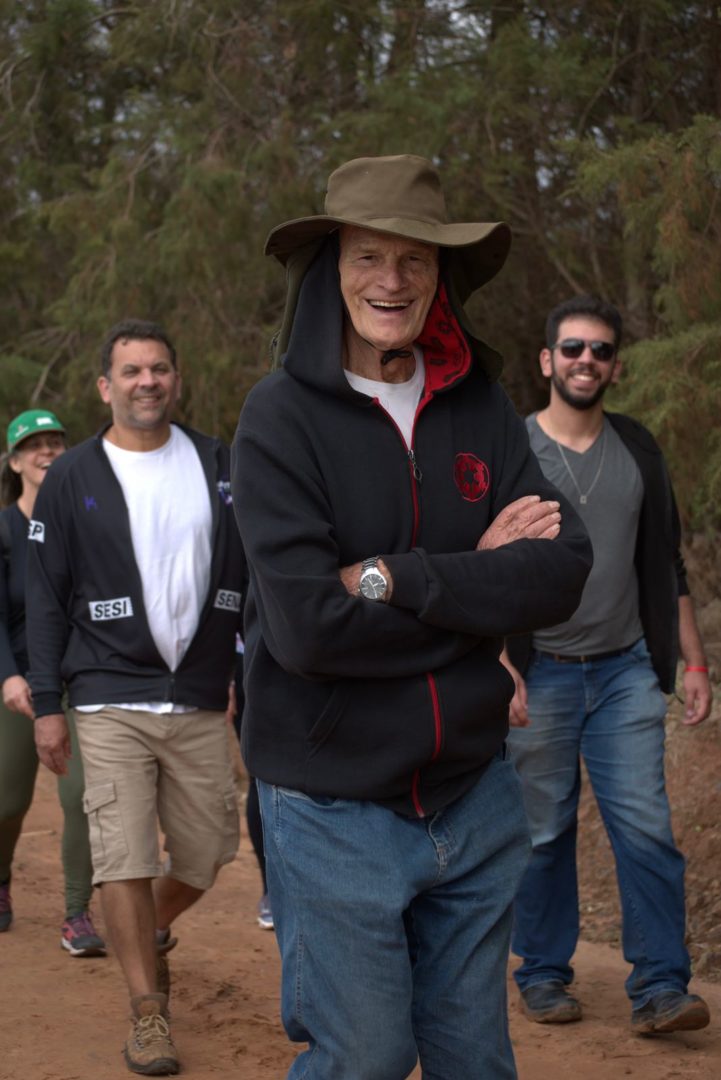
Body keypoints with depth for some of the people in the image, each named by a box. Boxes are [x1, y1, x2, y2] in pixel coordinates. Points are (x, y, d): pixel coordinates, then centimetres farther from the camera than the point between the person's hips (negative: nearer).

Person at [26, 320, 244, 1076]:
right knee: (124, 859, -7)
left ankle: (149, 930, 37)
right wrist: (46, 703, -2)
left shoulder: (219, 466, 8)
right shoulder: (73, 479, 2)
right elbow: (45, 597, 3)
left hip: (200, 701, 3)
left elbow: (251, 575, 11)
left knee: (205, 856, 6)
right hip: (111, 704, -2)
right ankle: (147, 1010, 4)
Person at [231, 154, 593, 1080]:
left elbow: (562, 573, -9)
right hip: (335, 808, -4)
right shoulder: (280, 416, -10)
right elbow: (308, 623, -20)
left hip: (474, 797, 4)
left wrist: (400, 579, -19)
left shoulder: (480, 404, 3)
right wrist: (480, 576, -12)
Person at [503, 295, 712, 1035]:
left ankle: (660, 988, -3)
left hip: (626, 670, 3)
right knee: (544, 833, 4)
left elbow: (665, 566, 14)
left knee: (647, 829, -5)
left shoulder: (637, 451, 10)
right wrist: (500, 668, -14)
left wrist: (693, 661, 9)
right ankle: (543, 975, 18)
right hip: (539, 672, -2)